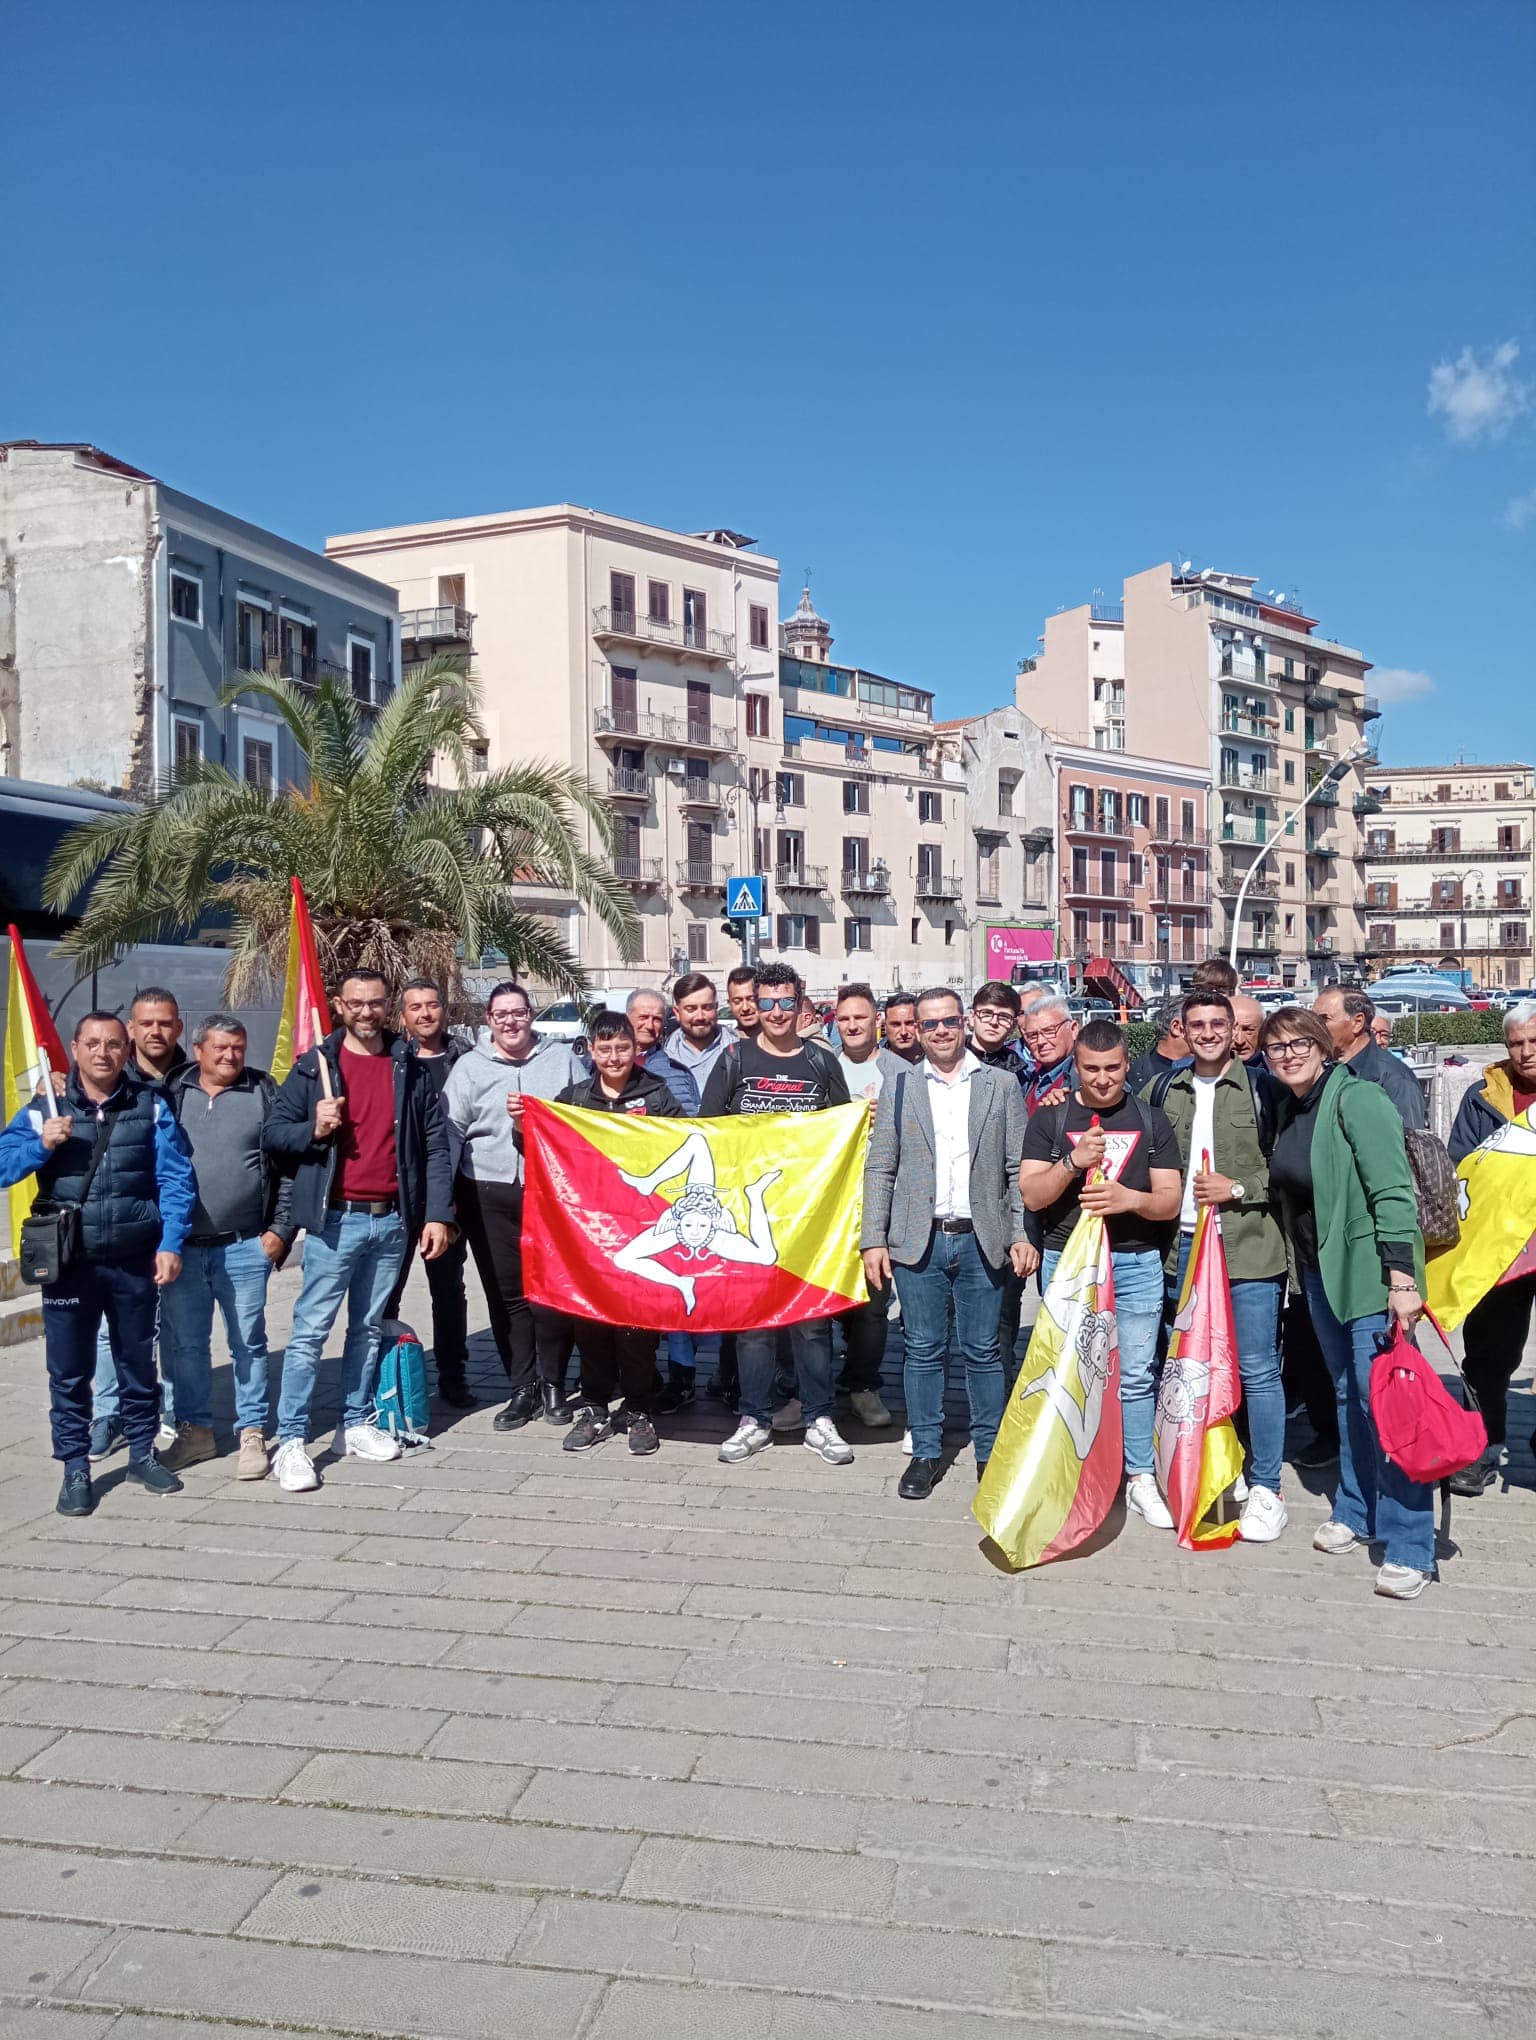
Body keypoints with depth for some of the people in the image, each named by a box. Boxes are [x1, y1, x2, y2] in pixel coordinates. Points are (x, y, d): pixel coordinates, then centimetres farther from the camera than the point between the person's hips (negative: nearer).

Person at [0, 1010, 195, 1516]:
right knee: (69, 1371, 8)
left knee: (138, 1361, 14)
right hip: (69, 1262, 0)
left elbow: (175, 1178, -3)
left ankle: (142, 1453, 30)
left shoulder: (151, 1105, 0)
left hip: (135, 1262, 0)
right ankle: (75, 1469, 21)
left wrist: (170, 1243, -11)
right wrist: (42, 1144, -21)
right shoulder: (46, 1108, 1)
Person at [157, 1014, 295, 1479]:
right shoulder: (172, 1094, 6)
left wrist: (281, 1229, -4)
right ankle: (194, 1429, 24)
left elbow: (290, 1166, 0)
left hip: (246, 1248, -2)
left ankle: (252, 1434, 16)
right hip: (181, 1247, 2)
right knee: (183, 1344, 10)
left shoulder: (264, 1094, 2)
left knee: (249, 1343, 5)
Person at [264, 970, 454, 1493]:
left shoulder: (411, 1070, 8)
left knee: (369, 1328, 13)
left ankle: (356, 1425, 24)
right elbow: (274, 1131, 3)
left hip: (392, 1220, 3)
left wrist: (438, 1214, -1)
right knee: (311, 1330, -4)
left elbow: (435, 1144, 5)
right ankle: (290, 1441, 1)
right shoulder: (313, 1067, 3)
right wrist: (314, 1129, -17)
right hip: (336, 1219, -3)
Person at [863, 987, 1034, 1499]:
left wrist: (1023, 1234, -4)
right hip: (918, 1241, 0)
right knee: (923, 1350, 6)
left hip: (981, 1240, 0)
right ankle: (925, 1453, 18)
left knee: (983, 1352, 6)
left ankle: (989, 1453, 19)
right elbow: (880, 1170, 5)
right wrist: (873, 1240, -1)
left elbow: (1019, 1168, 4)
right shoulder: (898, 1089, 6)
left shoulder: (1002, 1086, 6)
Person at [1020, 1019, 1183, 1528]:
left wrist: (1128, 1198, -19)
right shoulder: (1050, 1118, 3)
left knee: (1136, 1374, 2)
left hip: (1137, 1262, 0)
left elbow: (1169, 1200, 1)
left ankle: (1140, 1478, 15)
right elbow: (1032, 1195, -4)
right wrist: (1074, 1161, -18)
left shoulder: (1151, 1119, 5)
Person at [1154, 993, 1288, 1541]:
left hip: (1248, 1249, -4)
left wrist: (1238, 1189, -14)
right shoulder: (1163, 1090, 10)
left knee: (1257, 1370, -2)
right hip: (1183, 1246, 5)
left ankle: (1265, 1490, 11)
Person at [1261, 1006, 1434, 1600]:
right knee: (1349, 1393, 17)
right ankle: (1356, 1513, 29)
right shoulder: (1290, 1110, 9)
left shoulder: (1357, 1099, -15)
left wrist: (1403, 1278, -24)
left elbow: (1393, 1192, -20)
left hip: (1369, 1271, -8)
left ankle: (1410, 1549, 1)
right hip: (1320, 1271, 8)